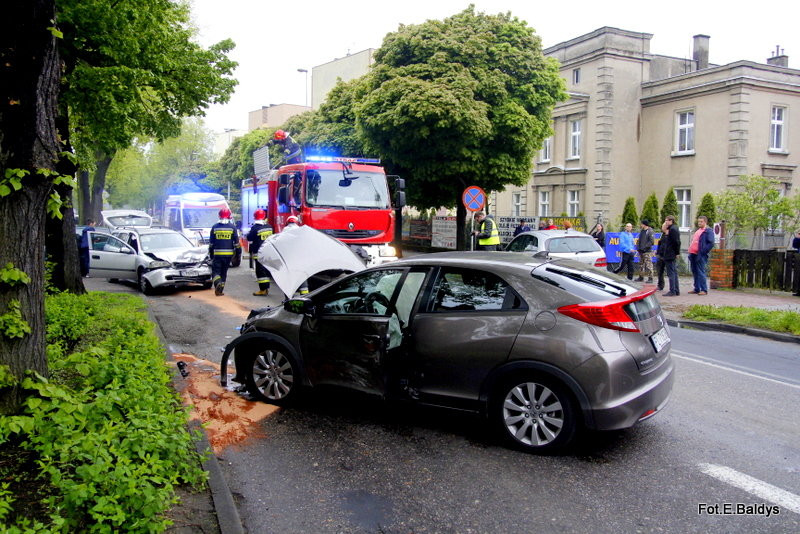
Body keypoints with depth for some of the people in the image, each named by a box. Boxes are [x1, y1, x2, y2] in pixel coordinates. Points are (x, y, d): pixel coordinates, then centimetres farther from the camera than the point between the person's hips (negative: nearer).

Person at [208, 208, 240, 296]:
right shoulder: (232, 227, -1)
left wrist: (211, 255, 13)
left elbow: (211, 243, 6)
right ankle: (220, 290, 14)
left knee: (215, 271, 4)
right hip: (228, 253, 1)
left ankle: (217, 283, -25)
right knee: (224, 271, 12)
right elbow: (236, 242, 0)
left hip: (217, 253, -1)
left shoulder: (215, 227, 2)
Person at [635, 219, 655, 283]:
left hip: (647, 251, -8)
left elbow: (652, 241, -16)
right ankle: (641, 277, 23)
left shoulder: (650, 231, -10)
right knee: (641, 264, 14)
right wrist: (638, 246, 8)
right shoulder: (641, 231, 14)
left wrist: (645, 247, -18)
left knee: (648, 265, -8)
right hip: (641, 251, 8)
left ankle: (650, 278, -5)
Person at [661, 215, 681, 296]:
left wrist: (677, 253, -16)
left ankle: (672, 291, -7)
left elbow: (676, 242, -19)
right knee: (674, 273, 14)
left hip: (670, 256, -11)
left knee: (671, 273, -8)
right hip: (672, 255, 11)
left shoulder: (672, 229, -14)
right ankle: (676, 290, 20)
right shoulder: (673, 229, 16)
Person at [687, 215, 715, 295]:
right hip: (693, 254, 9)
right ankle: (696, 289, 19)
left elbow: (711, 243, -15)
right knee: (695, 272, 12)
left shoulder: (709, 231, -6)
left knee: (701, 273, -8)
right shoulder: (697, 230, 21)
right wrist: (690, 251, 14)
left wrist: (703, 252, -18)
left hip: (700, 256, -9)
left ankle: (704, 290, -3)